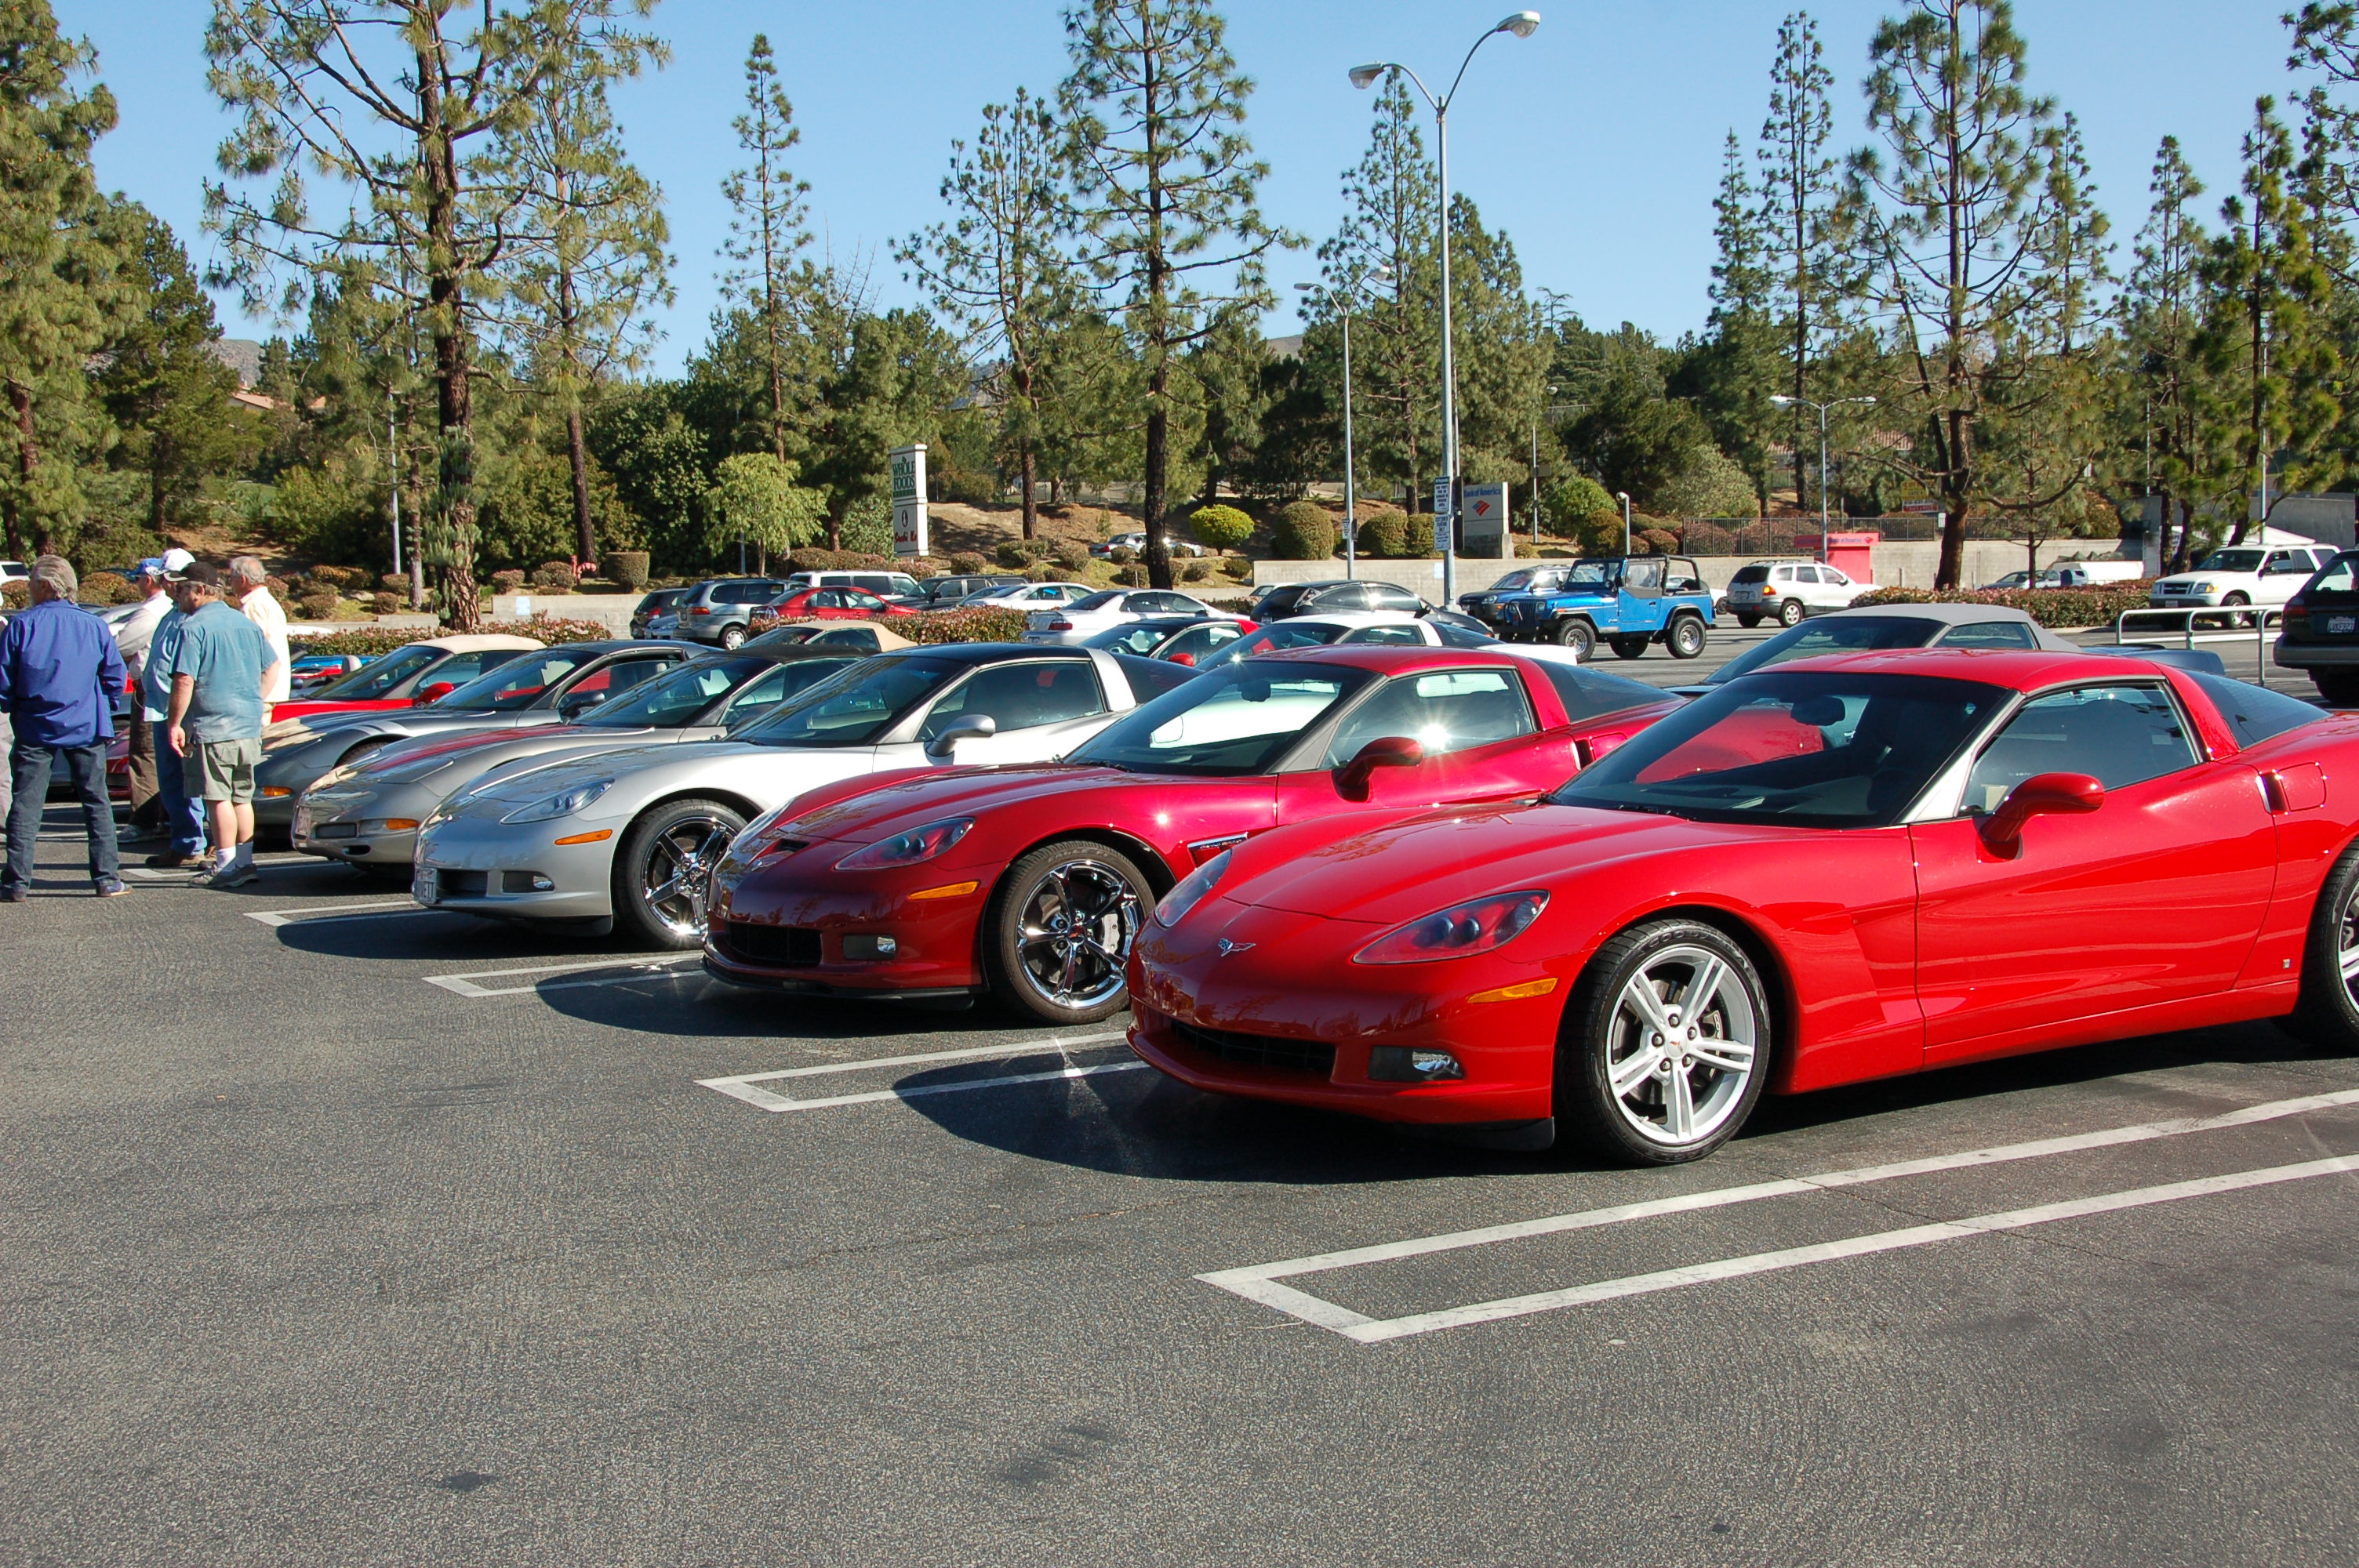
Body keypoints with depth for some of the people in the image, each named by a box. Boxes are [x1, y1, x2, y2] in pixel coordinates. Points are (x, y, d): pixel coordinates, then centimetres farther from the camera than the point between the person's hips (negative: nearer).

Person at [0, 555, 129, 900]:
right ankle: (107, 879, 7)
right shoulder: (92, 625, -1)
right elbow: (115, 676, 2)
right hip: (86, 729, 1)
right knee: (96, 802, 8)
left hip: (35, 729, -1)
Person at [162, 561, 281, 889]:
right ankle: (245, 862, 17)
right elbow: (269, 670, 19)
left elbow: (184, 680, -18)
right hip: (249, 727, 7)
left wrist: (174, 724, -13)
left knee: (219, 799, -3)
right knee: (242, 798, 13)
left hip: (211, 727, -7)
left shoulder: (194, 628, -11)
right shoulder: (245, 623, 12)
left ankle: (227, 867, -2)